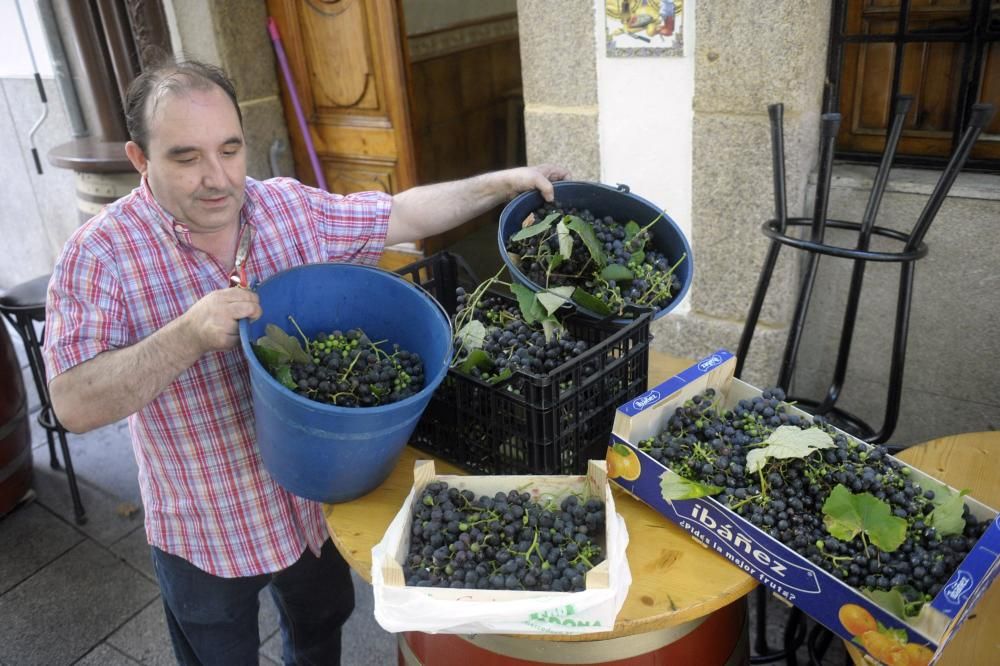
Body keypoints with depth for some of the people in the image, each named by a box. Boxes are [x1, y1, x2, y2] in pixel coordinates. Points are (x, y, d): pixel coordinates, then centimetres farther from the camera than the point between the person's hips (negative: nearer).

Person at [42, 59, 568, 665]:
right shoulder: (100, 255, -20)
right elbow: (75, 405, -24)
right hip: (205, 531, -3)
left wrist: (503, 182, -6)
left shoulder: (292, 206, -8)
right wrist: (190, 335, -37)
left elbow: (402, 215, -1)